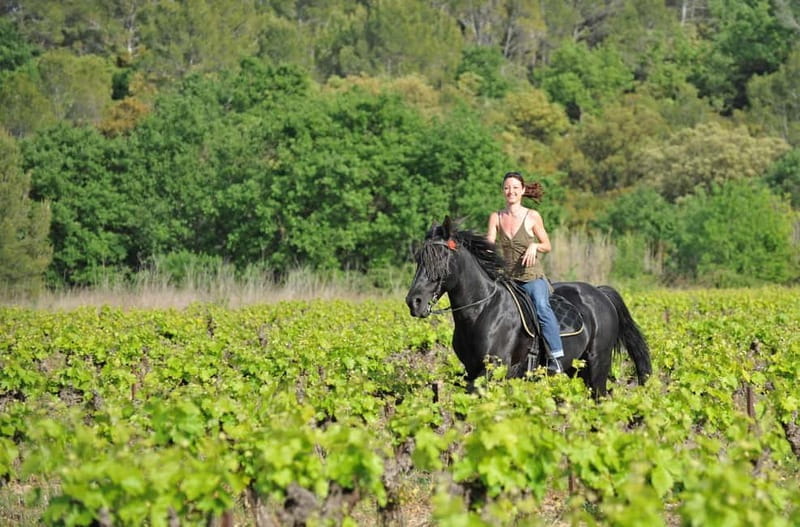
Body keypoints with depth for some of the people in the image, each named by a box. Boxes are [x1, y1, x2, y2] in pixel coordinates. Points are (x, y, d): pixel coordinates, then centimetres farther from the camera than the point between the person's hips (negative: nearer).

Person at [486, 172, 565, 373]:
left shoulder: (533, 217, 1)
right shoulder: (496, 218, 9)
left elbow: (547, 246, 9)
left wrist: (535, 246, -13)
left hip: (533, 277, -4)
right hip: (506, 279, 4)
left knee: (541, 306, -30)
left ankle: (556, 357, -35)